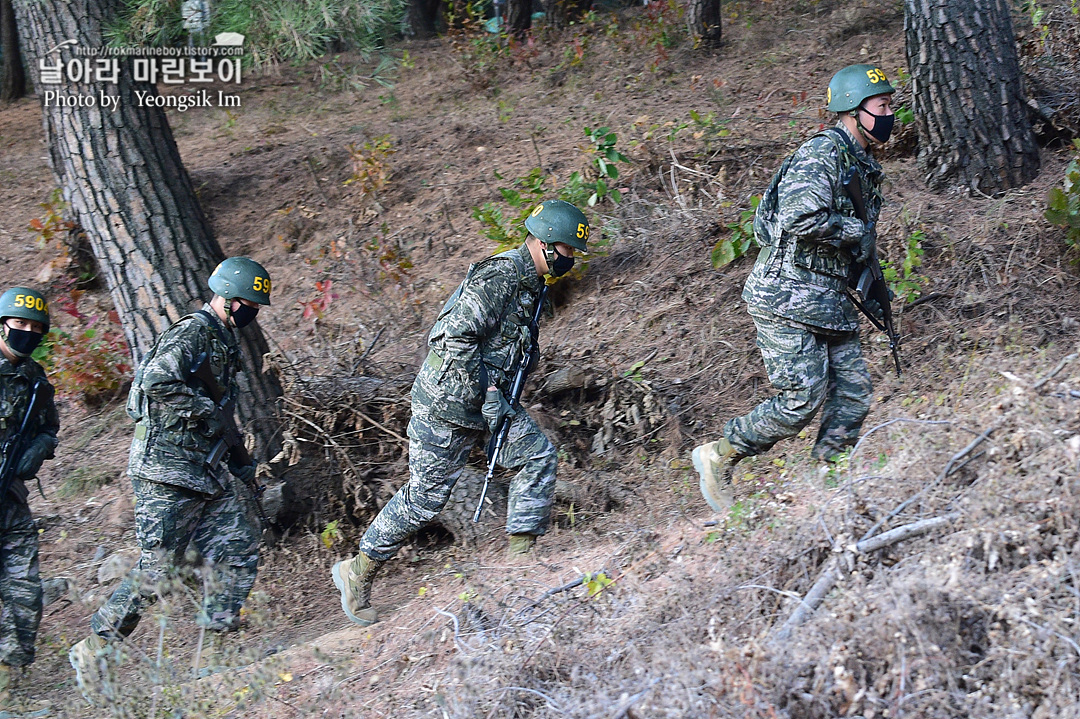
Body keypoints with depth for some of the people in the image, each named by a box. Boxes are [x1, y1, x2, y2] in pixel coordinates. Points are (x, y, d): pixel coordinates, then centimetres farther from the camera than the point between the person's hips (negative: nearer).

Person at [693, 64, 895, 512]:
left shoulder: (864, 165, 18)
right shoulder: (823, 153, -14)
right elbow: (800, 218, -29)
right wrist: (856, 230, -15)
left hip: (830, 304, 10)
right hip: (788, 300, -9)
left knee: (854, 396, 2)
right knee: (804, 399, -10)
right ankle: (720, 456, 6)